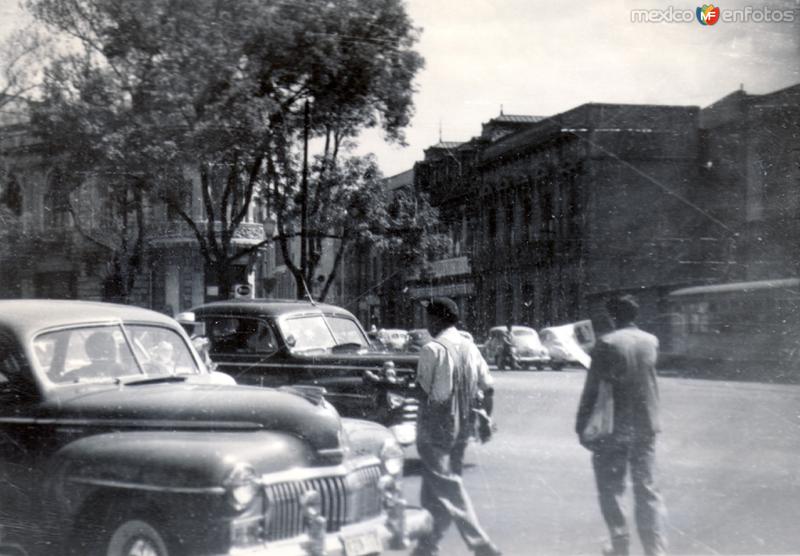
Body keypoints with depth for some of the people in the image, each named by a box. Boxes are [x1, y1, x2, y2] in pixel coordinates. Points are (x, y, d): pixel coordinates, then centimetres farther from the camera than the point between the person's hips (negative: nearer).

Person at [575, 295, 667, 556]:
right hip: (645, 426, 5)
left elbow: (593, 387, -12)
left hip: (614, 427, -4)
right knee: (647, 488, 9)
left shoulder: (607, 344, -13)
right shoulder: (651, 341, 3)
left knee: (610, 488, 10)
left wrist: (583, 425, -6)